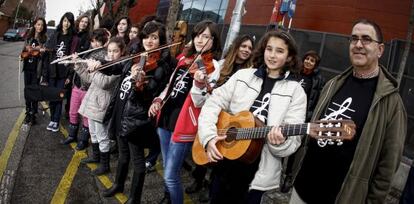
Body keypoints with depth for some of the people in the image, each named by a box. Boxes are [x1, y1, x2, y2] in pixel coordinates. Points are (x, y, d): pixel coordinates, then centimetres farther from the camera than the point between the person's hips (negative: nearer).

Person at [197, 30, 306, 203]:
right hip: (223, 163, 3)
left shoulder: (295, 91, -4)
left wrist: (280, 142, -31)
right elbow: (213, 104, 0)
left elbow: (293, 142, -9)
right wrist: (209, 137, -14)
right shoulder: (242, 76, 3)